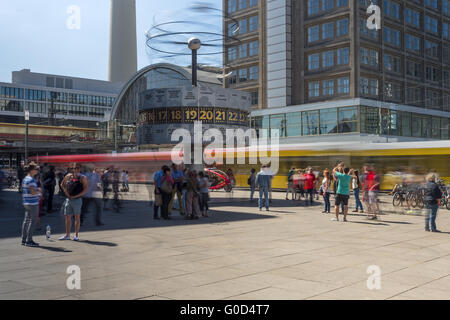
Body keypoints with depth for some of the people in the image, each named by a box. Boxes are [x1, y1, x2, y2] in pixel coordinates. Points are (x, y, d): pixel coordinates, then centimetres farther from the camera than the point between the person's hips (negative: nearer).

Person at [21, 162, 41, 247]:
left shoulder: (24, 179, 14)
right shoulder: (31, 180, -16)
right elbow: (32, 192, -22)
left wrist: (37, 190, 14)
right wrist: (39, 191, -4)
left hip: (26, 202, 10)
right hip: (33, 203, -9)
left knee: (26, 220, 13)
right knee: (33, 221, -4)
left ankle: (24, 240, 17)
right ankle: (29, 240, -3)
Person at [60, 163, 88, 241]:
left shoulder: (82, 178, -4)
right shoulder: (69, 176, 7)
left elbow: (85, 190, -10)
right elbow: (62, 184, 21)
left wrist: (75, 196, -14)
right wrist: (65, 191, 4)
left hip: (77, 199, -4)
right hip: (68, 199, 4)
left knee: (77, 217, 2)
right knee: (67, 217, 6)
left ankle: (76, 235, 9)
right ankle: (67, 235, 14)